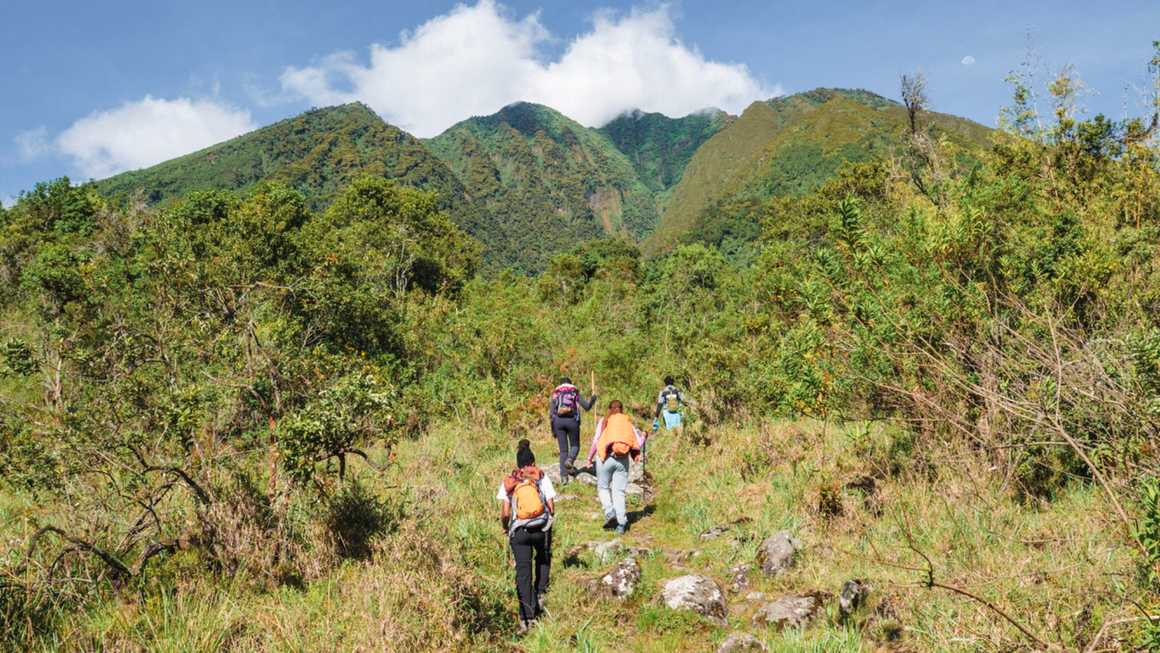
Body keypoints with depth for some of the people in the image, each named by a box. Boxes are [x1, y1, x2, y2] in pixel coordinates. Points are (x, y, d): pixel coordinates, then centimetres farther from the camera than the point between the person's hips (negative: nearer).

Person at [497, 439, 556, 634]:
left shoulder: (508, 481, 3)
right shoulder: (542, 477, 2)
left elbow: (505, 512, -4)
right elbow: (551, 507, -3)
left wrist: (505, 526, 15)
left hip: (519, 531, 0)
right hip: (542, 528, 0)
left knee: (523, 572, 4)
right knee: (543, 559, 30)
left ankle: (527, 617, 0)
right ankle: (540, 594, 20)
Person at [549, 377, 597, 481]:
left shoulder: (555, 393, 15)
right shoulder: (575, 392, 12)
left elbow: (550, 413, 8)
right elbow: (586, 407, 4)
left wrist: (553, 430, 12)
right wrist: (593, 398, 23)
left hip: (558, 421, 1)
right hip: (572, 421, -1)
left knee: (563, 450, 8)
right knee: (575, 445, 16)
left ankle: (564, 476, 1)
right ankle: (569, 460, -17)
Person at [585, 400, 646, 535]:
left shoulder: (604, 421, 7)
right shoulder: (628, 422, 13)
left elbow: (596, 440, -1)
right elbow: (638, 444, 6)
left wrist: (590, 458, 7)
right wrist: (643, 437, 26)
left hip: (606, 457, -2)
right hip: (623, 459, 2)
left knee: (603, 487, 14)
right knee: (619, 491, 6)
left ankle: (609, 512, -7)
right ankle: (621, 524, 0)